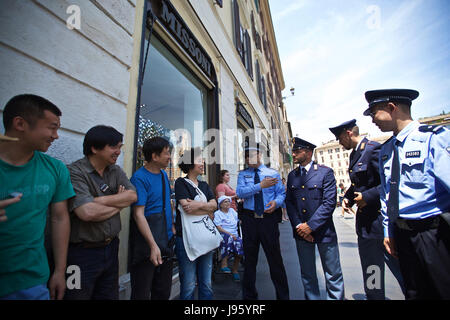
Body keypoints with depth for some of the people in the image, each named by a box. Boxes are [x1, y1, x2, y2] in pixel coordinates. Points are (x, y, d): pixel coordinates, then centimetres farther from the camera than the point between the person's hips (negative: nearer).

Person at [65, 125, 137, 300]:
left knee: (110, 295, 21)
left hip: (111, 247, 6)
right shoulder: (75, 172, -16)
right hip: (83, 252, -6)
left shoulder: (116, 171, 4)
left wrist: (100, 200, -19)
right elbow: (87, 212, -27)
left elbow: (132, 196, -9)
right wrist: (119, 203, -12)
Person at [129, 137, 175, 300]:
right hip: (147, 245, -7)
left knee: (163, 292, 20)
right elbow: (138, 214, -22)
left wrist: (172, 226, 12)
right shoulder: (139, 178, -17)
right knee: (142, 293, 10)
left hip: (167, 241, 7)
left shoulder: (164, 174, 7)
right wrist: (153, 245, -26)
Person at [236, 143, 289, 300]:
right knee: (249, 259, 14)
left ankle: (283, 295, 28)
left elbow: (281, 193, 3)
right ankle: (249, 295, 33)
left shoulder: (273, 173, 6)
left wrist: (276, 202, -18)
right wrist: (260, 185, -20)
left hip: (269, 218, -1)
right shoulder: (242, 174, 6)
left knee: (275, 258, 6)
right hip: (249, 219, 1)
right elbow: (240, 192, -10)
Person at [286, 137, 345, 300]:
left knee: (333, 275, 12)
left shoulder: (325, 172, -7)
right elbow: (289, 202, 5)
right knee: (307, 275, 16)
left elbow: (329, 203, -13)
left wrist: (310, 226, -16)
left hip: (323, 230, -3)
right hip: (301, 232, 4)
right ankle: (312, 298, 35)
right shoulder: (292, 175, 6)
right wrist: (298, 226, -6)